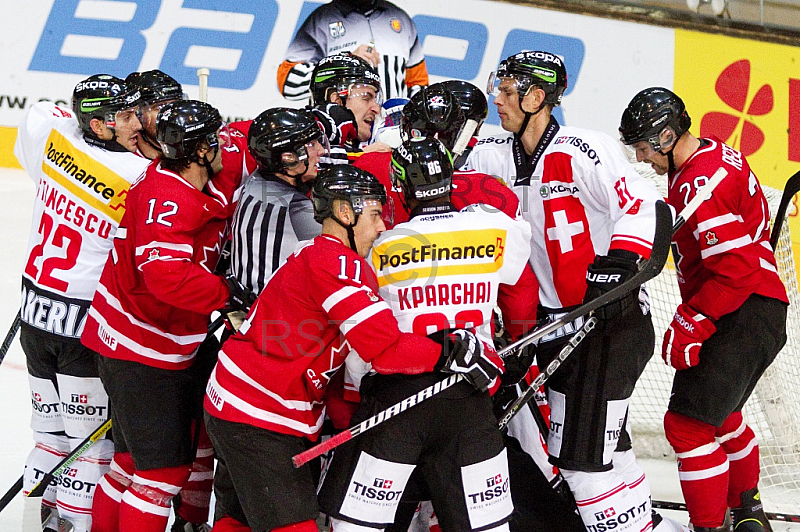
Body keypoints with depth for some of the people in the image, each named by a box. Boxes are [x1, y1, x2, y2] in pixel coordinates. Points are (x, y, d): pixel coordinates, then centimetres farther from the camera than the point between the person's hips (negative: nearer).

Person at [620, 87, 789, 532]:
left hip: (744, 314, -11)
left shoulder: (700, 182, -22)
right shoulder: (715, 154, 11)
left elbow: (736, 270, -27)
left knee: (689, 423, -14)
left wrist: (689, 325, -21)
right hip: (751, 311, 11)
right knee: (720, 415, 27)